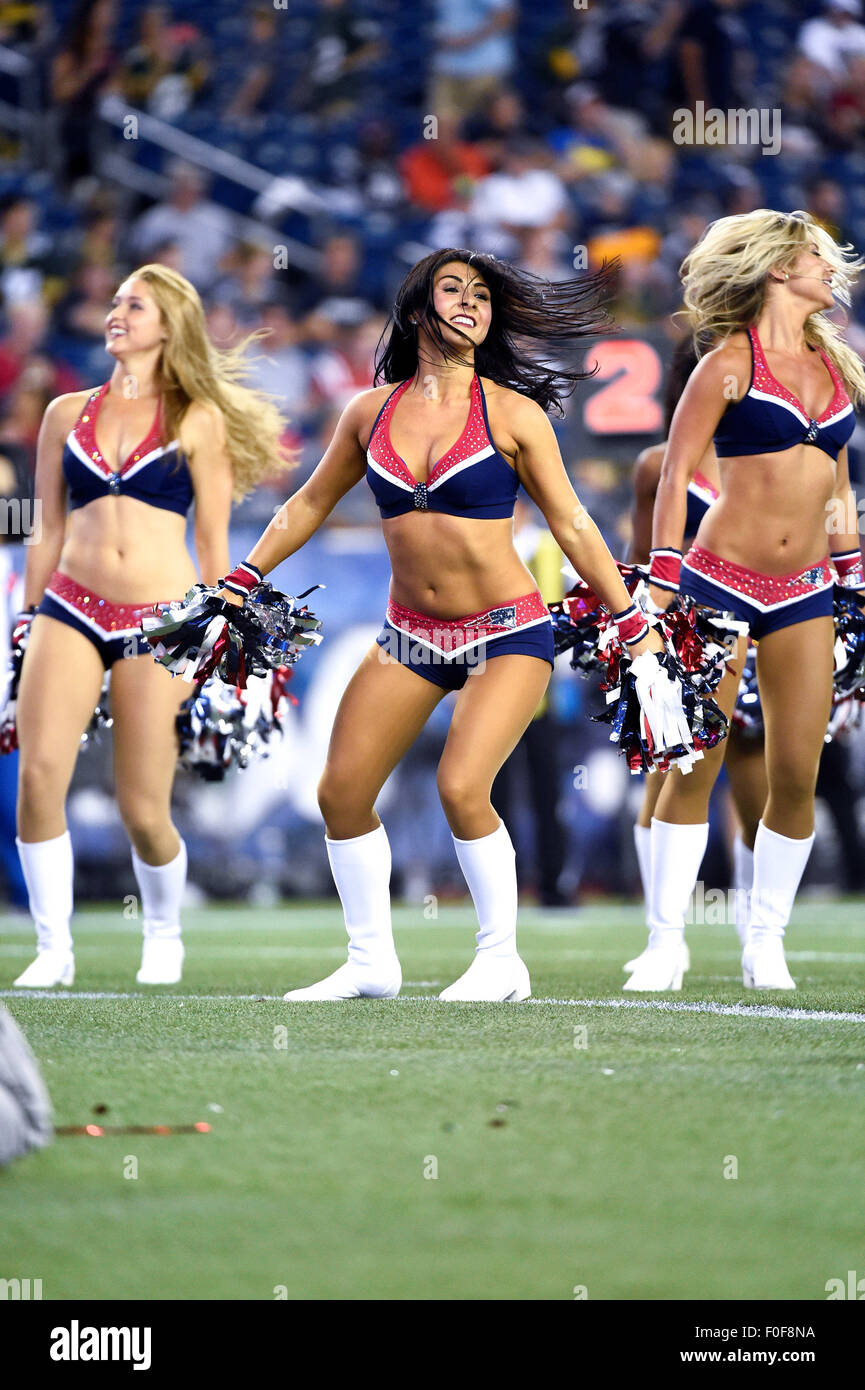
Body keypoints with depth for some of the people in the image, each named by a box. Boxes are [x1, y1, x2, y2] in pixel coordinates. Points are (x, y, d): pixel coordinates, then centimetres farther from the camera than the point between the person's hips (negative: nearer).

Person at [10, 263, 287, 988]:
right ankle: (54, 949, -7)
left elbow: (214, 545, 4)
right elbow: (49, 532, 16)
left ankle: (164, 934, 27)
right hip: (71, 608, 2)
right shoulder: (67, 414, 12)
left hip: (160, 622, -2)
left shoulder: (198, 420, 4)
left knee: (144, 812, -3)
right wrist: (29, 624, 14)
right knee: (38, 774, -19)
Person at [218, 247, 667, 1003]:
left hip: (507, 632, -5)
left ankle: (502, 961, -3)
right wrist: (240, 583, 16)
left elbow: (572, 524, 0)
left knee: (461, 788, -21)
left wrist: (636, 627, 0)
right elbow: (311, 503, 18)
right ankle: (372, 962, 16)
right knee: (341, 792, 0)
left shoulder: (512, 414, -6)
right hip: (410, 633, 5)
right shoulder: (372, 412, 3)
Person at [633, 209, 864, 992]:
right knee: (695, 765, -5)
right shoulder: (732, 362, -5)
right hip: (723, 582, -5)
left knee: (797, 775, 0)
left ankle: (766, 943, 12)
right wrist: (662, 586, -10)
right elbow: (676, 473, -5)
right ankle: (666, 943, 2)